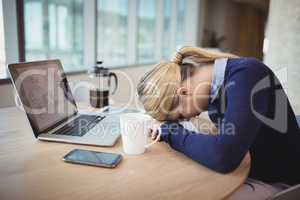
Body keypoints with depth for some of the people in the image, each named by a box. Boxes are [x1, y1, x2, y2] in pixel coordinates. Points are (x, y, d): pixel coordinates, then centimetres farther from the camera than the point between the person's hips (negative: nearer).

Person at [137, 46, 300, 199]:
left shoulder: (247, 74, -25)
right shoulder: (214, 84, -2)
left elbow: (223, 157, -36)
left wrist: (172, 134, -21)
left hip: (276, 183, -7)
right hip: (243, 172, 7)